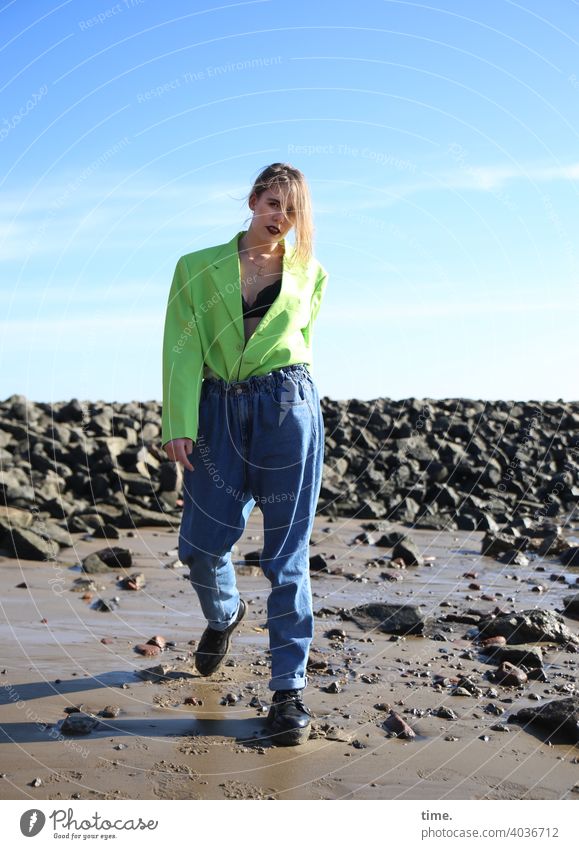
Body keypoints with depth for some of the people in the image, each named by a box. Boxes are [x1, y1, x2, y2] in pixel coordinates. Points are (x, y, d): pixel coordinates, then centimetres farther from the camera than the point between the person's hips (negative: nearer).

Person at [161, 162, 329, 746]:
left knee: (286, 554, -2)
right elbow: (183, 348, -2)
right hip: (219, 412, 1)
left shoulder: (310, 275, 10)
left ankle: (289, 688, 7)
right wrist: (179, 424, -10)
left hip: (286, 407, -1)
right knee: (199, 544, 5)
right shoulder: (198, 269, 6)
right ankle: (223, 615, 40)